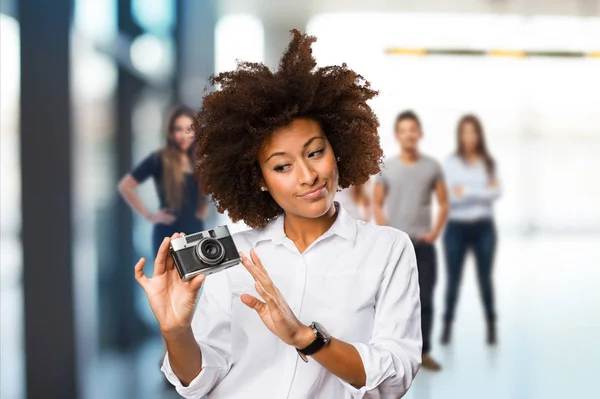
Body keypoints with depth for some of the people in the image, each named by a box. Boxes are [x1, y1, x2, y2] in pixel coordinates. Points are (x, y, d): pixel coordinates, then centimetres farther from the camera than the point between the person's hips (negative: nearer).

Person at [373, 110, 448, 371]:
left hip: (424, 243, 1)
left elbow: (443, 204, 7)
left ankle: (423, 353, 11)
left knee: (424, 300, 2)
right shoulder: (386, 168, 0)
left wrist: (435, 232, -5)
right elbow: (377, 204, 4)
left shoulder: (432, 167, 3)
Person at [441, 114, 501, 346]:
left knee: (485, 278, 6)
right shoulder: (450, 164, -2)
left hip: (484, 228, 2)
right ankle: (447, 325, 10)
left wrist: (465, 191, -11)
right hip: (457, 228, -1)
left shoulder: (489, 163, 6)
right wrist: (482, 191, -13)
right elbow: (447, 196, -11)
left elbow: (496, 193, -5)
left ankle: (491, 326, 13)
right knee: (453, 279, 3)